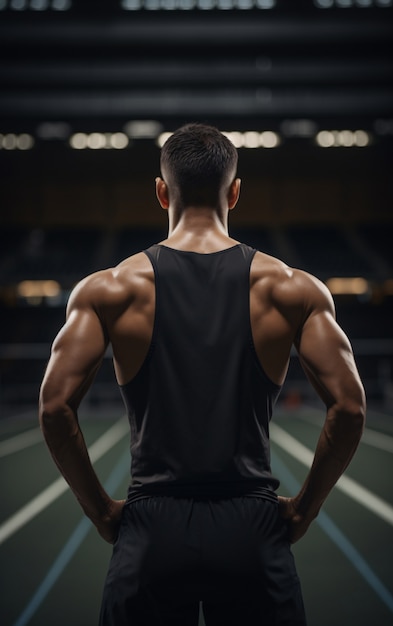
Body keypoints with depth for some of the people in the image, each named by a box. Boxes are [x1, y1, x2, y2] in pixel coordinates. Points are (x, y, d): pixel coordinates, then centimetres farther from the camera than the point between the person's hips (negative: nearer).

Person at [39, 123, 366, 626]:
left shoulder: (109, 290, 0)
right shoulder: (293, 289, 1)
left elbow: (55, 406, -8)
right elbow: (348, 408, -8)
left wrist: (98, 508, 4)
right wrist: (304, 507, 5)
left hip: (151, 531, 0)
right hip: (252, 531, 0)